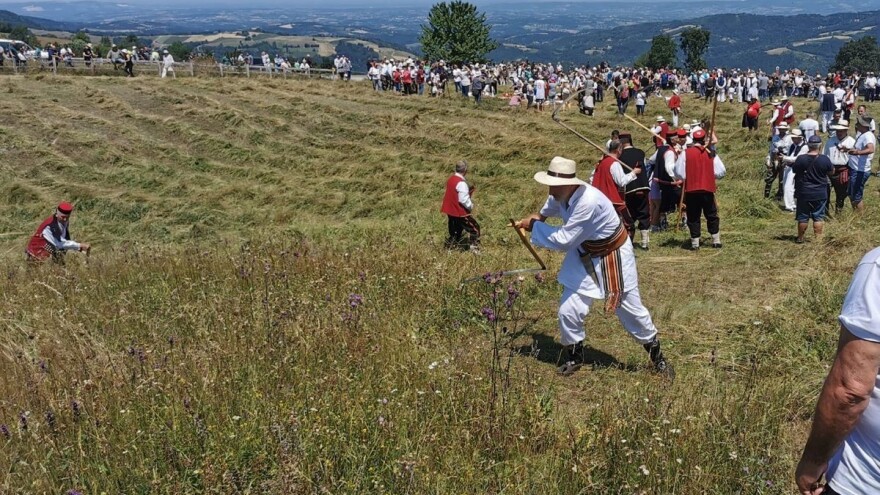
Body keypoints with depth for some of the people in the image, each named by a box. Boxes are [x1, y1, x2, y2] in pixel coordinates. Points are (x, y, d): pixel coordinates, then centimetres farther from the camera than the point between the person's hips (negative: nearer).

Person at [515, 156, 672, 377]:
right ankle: (574, 358, 24)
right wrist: (536, 218, 2)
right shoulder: (561, 195, -12)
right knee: (568, 311, 0)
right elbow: (551, 207, 17)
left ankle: (657, 357, 28)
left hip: (613, 257, -6)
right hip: (584, 257, 6)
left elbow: (563, 240, -32)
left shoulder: (588, 202, -38)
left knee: (632, 311, 6)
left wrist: (534, 226, -22)